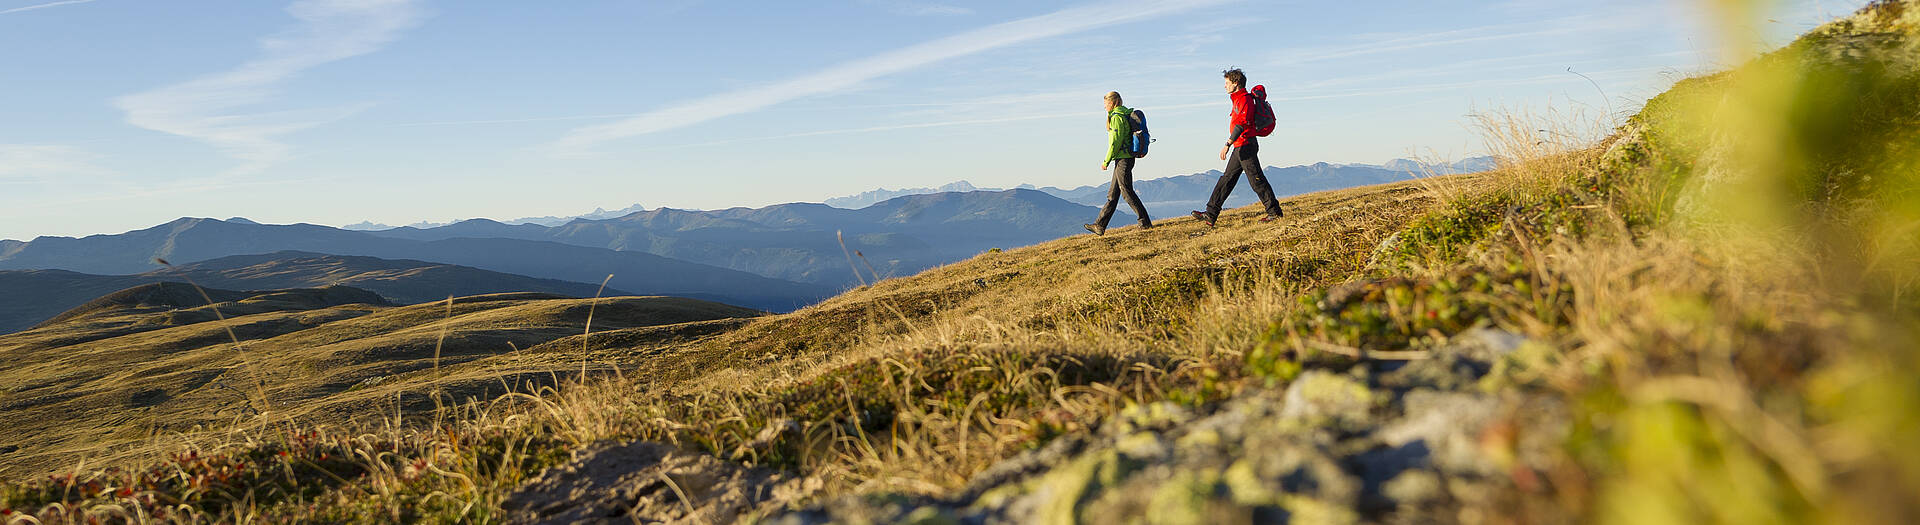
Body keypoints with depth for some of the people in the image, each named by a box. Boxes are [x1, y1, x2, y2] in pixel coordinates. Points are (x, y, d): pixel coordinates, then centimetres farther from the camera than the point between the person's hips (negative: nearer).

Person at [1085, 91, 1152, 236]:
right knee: (1113, 194, 10)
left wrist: (1106, 161, -12)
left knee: (1127, 192, -5)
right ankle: (1100, 225, 14)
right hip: (1127, 158, 10)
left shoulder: (1117, 117, -14)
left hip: (1123, 159, -10)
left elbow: (1115, 142, -18)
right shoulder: (1127, 114, 16)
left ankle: (1145, 222, -1)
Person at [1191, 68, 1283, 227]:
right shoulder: (1239, 99, 15)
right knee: (1227, 179, 8)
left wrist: (1228, 144, -32)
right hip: (1240, 148, 11)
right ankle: (1210, 215, 9)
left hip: (1246, 145, -11)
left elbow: (1241, 124, -26)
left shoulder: (1244, 99, -15)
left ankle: (1274, 212, 2)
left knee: (1256, 180, -6)